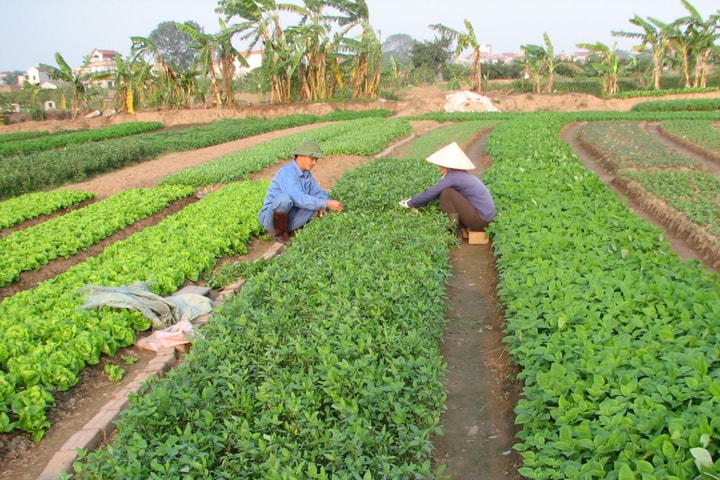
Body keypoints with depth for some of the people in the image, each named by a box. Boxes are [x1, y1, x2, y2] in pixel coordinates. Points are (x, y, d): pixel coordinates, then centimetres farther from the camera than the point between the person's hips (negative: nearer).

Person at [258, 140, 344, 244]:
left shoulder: (307, 174, 4)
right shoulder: (287, 173, -22)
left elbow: (320, 193, 8)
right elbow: (298, 199, -35)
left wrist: (322, 206, -16)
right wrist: (326, 204, -36)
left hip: (290, 219, 7)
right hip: (271, 218, -7)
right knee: (285, 198, -36)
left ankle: (289, 230, 1)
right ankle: (280, 234, -14)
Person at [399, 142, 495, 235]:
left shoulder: (452, 176, -14)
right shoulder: (463, 174, 13)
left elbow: (430, 193, -9)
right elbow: (436, 191, 19)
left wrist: (410, 203, 4)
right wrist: (415, 200, 18)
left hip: (480, 220, -9)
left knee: (447, 193, -12)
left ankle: (454, 227, -5)